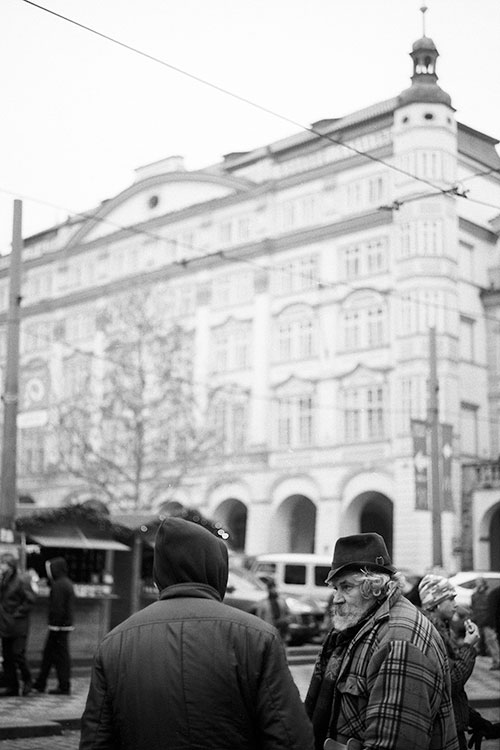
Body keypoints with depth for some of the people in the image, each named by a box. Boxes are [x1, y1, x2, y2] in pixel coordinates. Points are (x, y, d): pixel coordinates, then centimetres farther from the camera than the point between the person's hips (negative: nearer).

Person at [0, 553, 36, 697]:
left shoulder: (21, 581, -11)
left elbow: (30, 599, -13)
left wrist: (18, 613, -13)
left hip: (18, 626, -7)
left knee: (18, 654, -8)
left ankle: (27, 680, 14)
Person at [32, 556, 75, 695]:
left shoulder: (59, 585, -17)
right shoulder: (67, 583, 15)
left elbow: (57, 607, -21)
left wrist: (55, 625, -20)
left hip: (58, 626, -10)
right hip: (66, 623, 10)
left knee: (61, 655, -4)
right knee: (48, 653, 16)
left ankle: (64, 686, 1)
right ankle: (40, 684, 24)